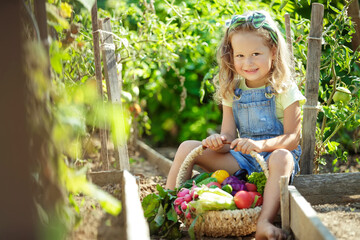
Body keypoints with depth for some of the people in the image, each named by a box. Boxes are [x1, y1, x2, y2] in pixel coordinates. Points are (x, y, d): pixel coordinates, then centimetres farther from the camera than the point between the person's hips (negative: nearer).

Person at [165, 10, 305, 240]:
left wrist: (261, 144, -33)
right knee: (187, 147, -8)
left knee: (281, 157, -41)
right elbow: (229, 136, 2)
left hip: (274, 155, -5)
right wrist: (218, 141, -23)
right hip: (242, 160, 5)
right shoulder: (232, 91, 6)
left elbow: (292, 139, -14)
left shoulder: (284, 90, -8)